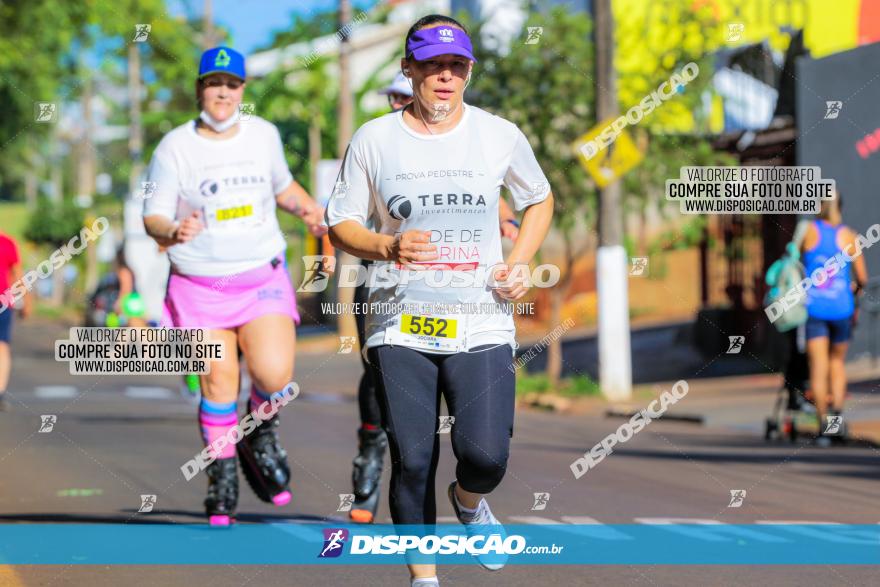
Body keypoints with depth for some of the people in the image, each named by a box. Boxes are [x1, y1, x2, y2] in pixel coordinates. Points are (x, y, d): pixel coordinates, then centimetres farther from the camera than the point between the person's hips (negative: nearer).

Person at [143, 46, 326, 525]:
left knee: (273, 375, -17)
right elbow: (153, 218, -4)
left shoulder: (264, 135, 5)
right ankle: (222, 477, 17)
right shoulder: (175, 147, -4)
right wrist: (174, 231, -26)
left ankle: (261, 434, 16)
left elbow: (282, 185, 23)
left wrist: (307, 208, 3)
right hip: (200, 285, -1)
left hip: (264, 279, 1)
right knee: (218, 384, -3)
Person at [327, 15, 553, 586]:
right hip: (400, 324, 0)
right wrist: (388, 247, -14)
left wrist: (519, 263, 3)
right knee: (412, 462, -1)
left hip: (481, 322, 0)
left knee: (486, 456, -13)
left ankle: (468, 499, 23)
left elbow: (540, 200, 19)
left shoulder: (500, 135, 3)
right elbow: (342, 225, 6)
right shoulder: (373, 140, 1)